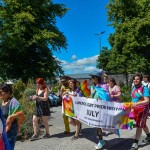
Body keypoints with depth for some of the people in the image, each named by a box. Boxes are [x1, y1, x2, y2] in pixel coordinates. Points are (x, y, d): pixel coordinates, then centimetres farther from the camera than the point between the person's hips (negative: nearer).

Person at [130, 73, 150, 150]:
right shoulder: (134, 88, 4)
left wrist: (137, 103, -36)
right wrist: (132, 106, 16)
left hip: (143, 109, -7)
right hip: (135, 109, 7)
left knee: (139, 125, -5)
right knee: (143, 124, 21)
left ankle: (135, 143, 2)